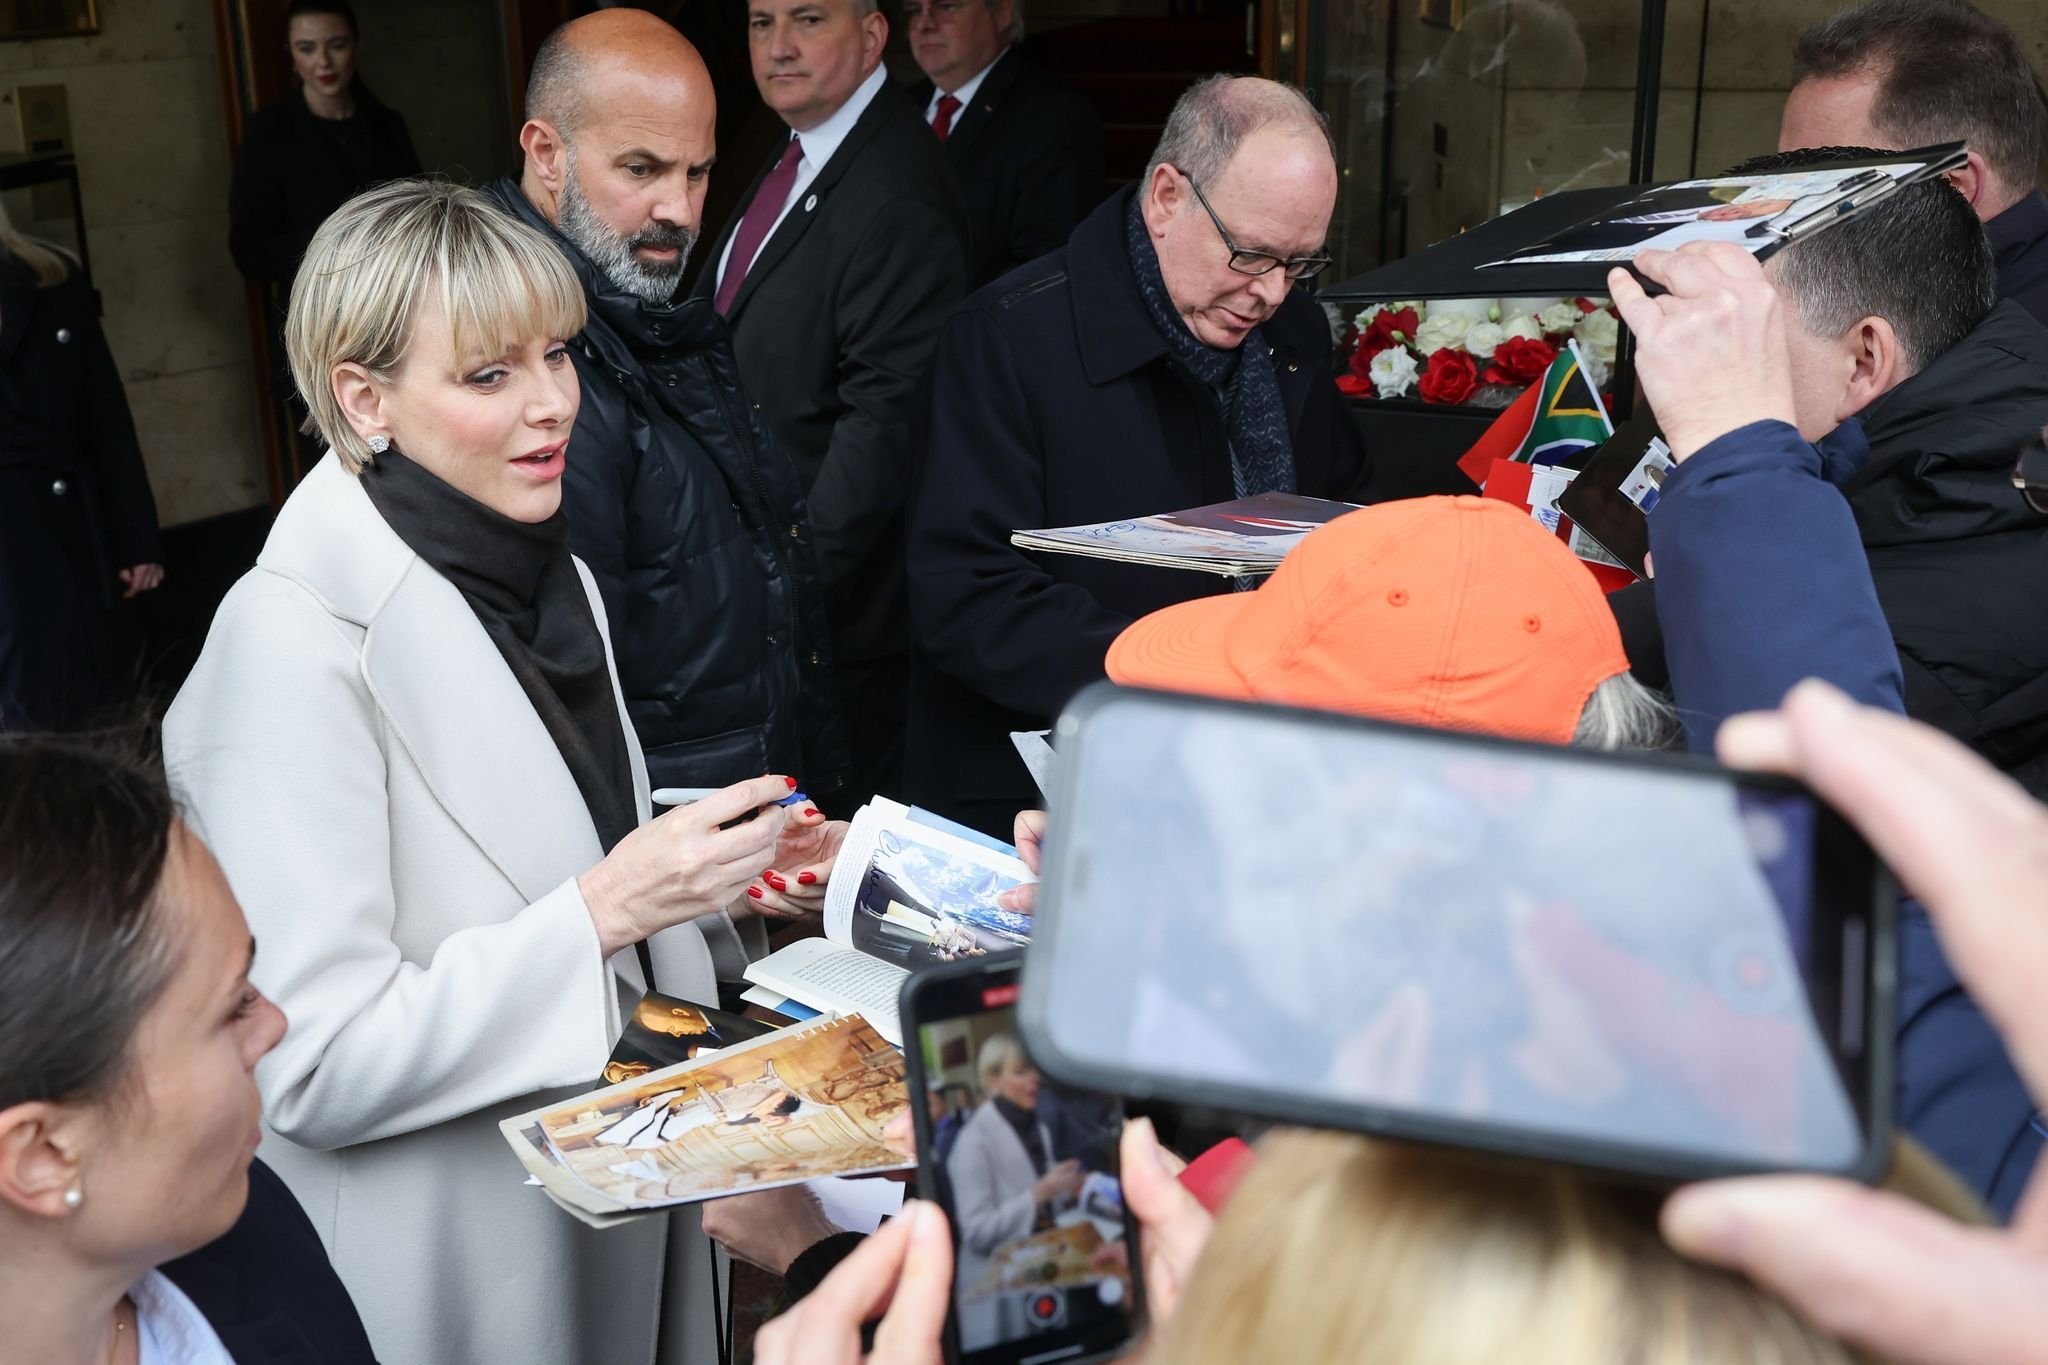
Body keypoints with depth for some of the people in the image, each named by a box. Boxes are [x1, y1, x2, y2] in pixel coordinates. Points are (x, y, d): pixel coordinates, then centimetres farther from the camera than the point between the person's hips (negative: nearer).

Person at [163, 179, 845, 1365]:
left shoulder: (550, 577, 4)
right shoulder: (294, 641, -21)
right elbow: (308, 1066, -24)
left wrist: (727, 881, -3)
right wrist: (605, 908, -28)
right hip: (455, 1268, -7)